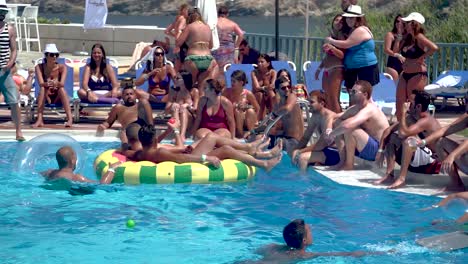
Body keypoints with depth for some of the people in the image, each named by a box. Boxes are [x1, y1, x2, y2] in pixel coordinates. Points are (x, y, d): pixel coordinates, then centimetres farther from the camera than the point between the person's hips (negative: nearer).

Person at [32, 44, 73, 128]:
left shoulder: (61, 67, -5)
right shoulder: (39, 67, -5)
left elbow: (62, 83, -22)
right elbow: (41, 84, -20)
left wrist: (56, 84, -45)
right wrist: (46, 84, -43)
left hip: (58, 98, 0)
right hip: (46, 97, 0)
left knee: (61, 89, -30)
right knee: (42, 89, -30)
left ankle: (70, 119, -42)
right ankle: (40, 120, -41)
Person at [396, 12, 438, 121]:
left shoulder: (419, 37, -12)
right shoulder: (408, 38, 12)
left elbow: (434, 48, -27)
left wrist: (421, 58, -18)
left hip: (418, 75, -9)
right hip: (405, 75, 9)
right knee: (399, 103, 7)